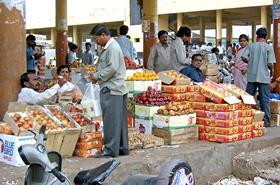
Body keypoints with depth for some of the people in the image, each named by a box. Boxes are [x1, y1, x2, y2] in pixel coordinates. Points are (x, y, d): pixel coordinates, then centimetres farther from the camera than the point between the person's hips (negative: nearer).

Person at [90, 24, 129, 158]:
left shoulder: (113, 48, -12)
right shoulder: (107, 48, 19)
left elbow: (112, 68, -20)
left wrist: (98, 77, -11)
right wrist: (96, 75, 9)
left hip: (112, 90, -10)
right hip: (111, 88, 10)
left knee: (111, 120, -6)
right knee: (119, 120, 12)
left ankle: (111, 149, -2)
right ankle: (122, 148, 18)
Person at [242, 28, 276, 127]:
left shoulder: (250, 46, 3)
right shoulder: (269, 47, -4)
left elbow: (244, 58, -10)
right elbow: (270, 64, -12)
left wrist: (251, 62, 9)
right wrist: (272, 70, 9)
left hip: (252, 76, 2)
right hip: (264, 77, -2)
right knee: (264, 100, 4)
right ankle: (266, 121, 6)